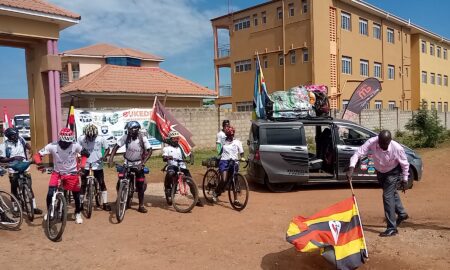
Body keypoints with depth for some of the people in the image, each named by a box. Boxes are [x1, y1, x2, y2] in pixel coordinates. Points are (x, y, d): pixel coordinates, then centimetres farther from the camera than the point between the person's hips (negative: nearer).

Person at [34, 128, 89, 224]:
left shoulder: (75, 146, -19)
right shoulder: (52, 146, -20)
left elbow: (85, 154, -3)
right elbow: (38, 155, -13)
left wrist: (82, 165, -16)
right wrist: (39, 163, -32)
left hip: (72, 173, 0)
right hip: (57, 172, 0)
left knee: (76, 195, 5)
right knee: (50, 193, -15)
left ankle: (78, 214, 30)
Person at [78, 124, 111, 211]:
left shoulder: (101, 139, -12)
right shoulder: (81, 139, -10)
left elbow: (107, 149, -1)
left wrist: (103, 157, -17)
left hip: (97, 165, -1)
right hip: (85, 165, 1)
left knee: (102, 183, 3)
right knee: (83, 184, 9)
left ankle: (105, 203, 12)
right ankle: (81, 203, 24)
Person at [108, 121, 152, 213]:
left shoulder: (143, 138, -16)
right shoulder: (125, 137, -13)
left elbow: (149, 151, -16)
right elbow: (116, 147, -10)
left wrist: (142, 163, -25)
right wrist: (111, 158, -24)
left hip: (138, 164, -1)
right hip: (127, 163, 1)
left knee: (140, 185, -1)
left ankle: (141, 206, 12)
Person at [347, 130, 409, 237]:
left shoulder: (397, 148, -33)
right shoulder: (371, 143, -31)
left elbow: (405, 164, -16)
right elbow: (358, 153, -35)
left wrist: (404, 179, -9)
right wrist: (351, 169, -48)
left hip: (393, 172, -4)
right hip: (380, 172, 4)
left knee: (387, 196, -13)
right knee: (392, 193, 23)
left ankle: (392, 228, -3)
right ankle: (402, 214, 49)